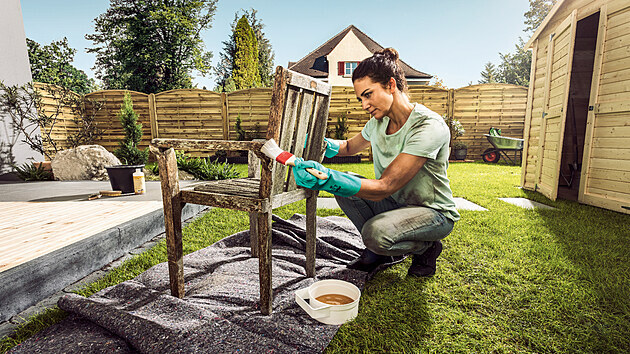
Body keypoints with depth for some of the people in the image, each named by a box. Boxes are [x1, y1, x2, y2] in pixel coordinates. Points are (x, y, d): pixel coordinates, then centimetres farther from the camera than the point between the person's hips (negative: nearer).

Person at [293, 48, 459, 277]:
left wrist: (327, 179, -45)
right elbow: (350, 147, 16)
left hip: (435, 212, -6)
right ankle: (379, 252, 7)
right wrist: (323, 144, -7)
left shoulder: (429, 127, -27)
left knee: (376, 232, -33)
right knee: (344, 185, -12)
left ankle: (427, 248, 3)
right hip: (396, 203, 7)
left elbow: (384, 187, -33)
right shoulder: (378, 122, -3)